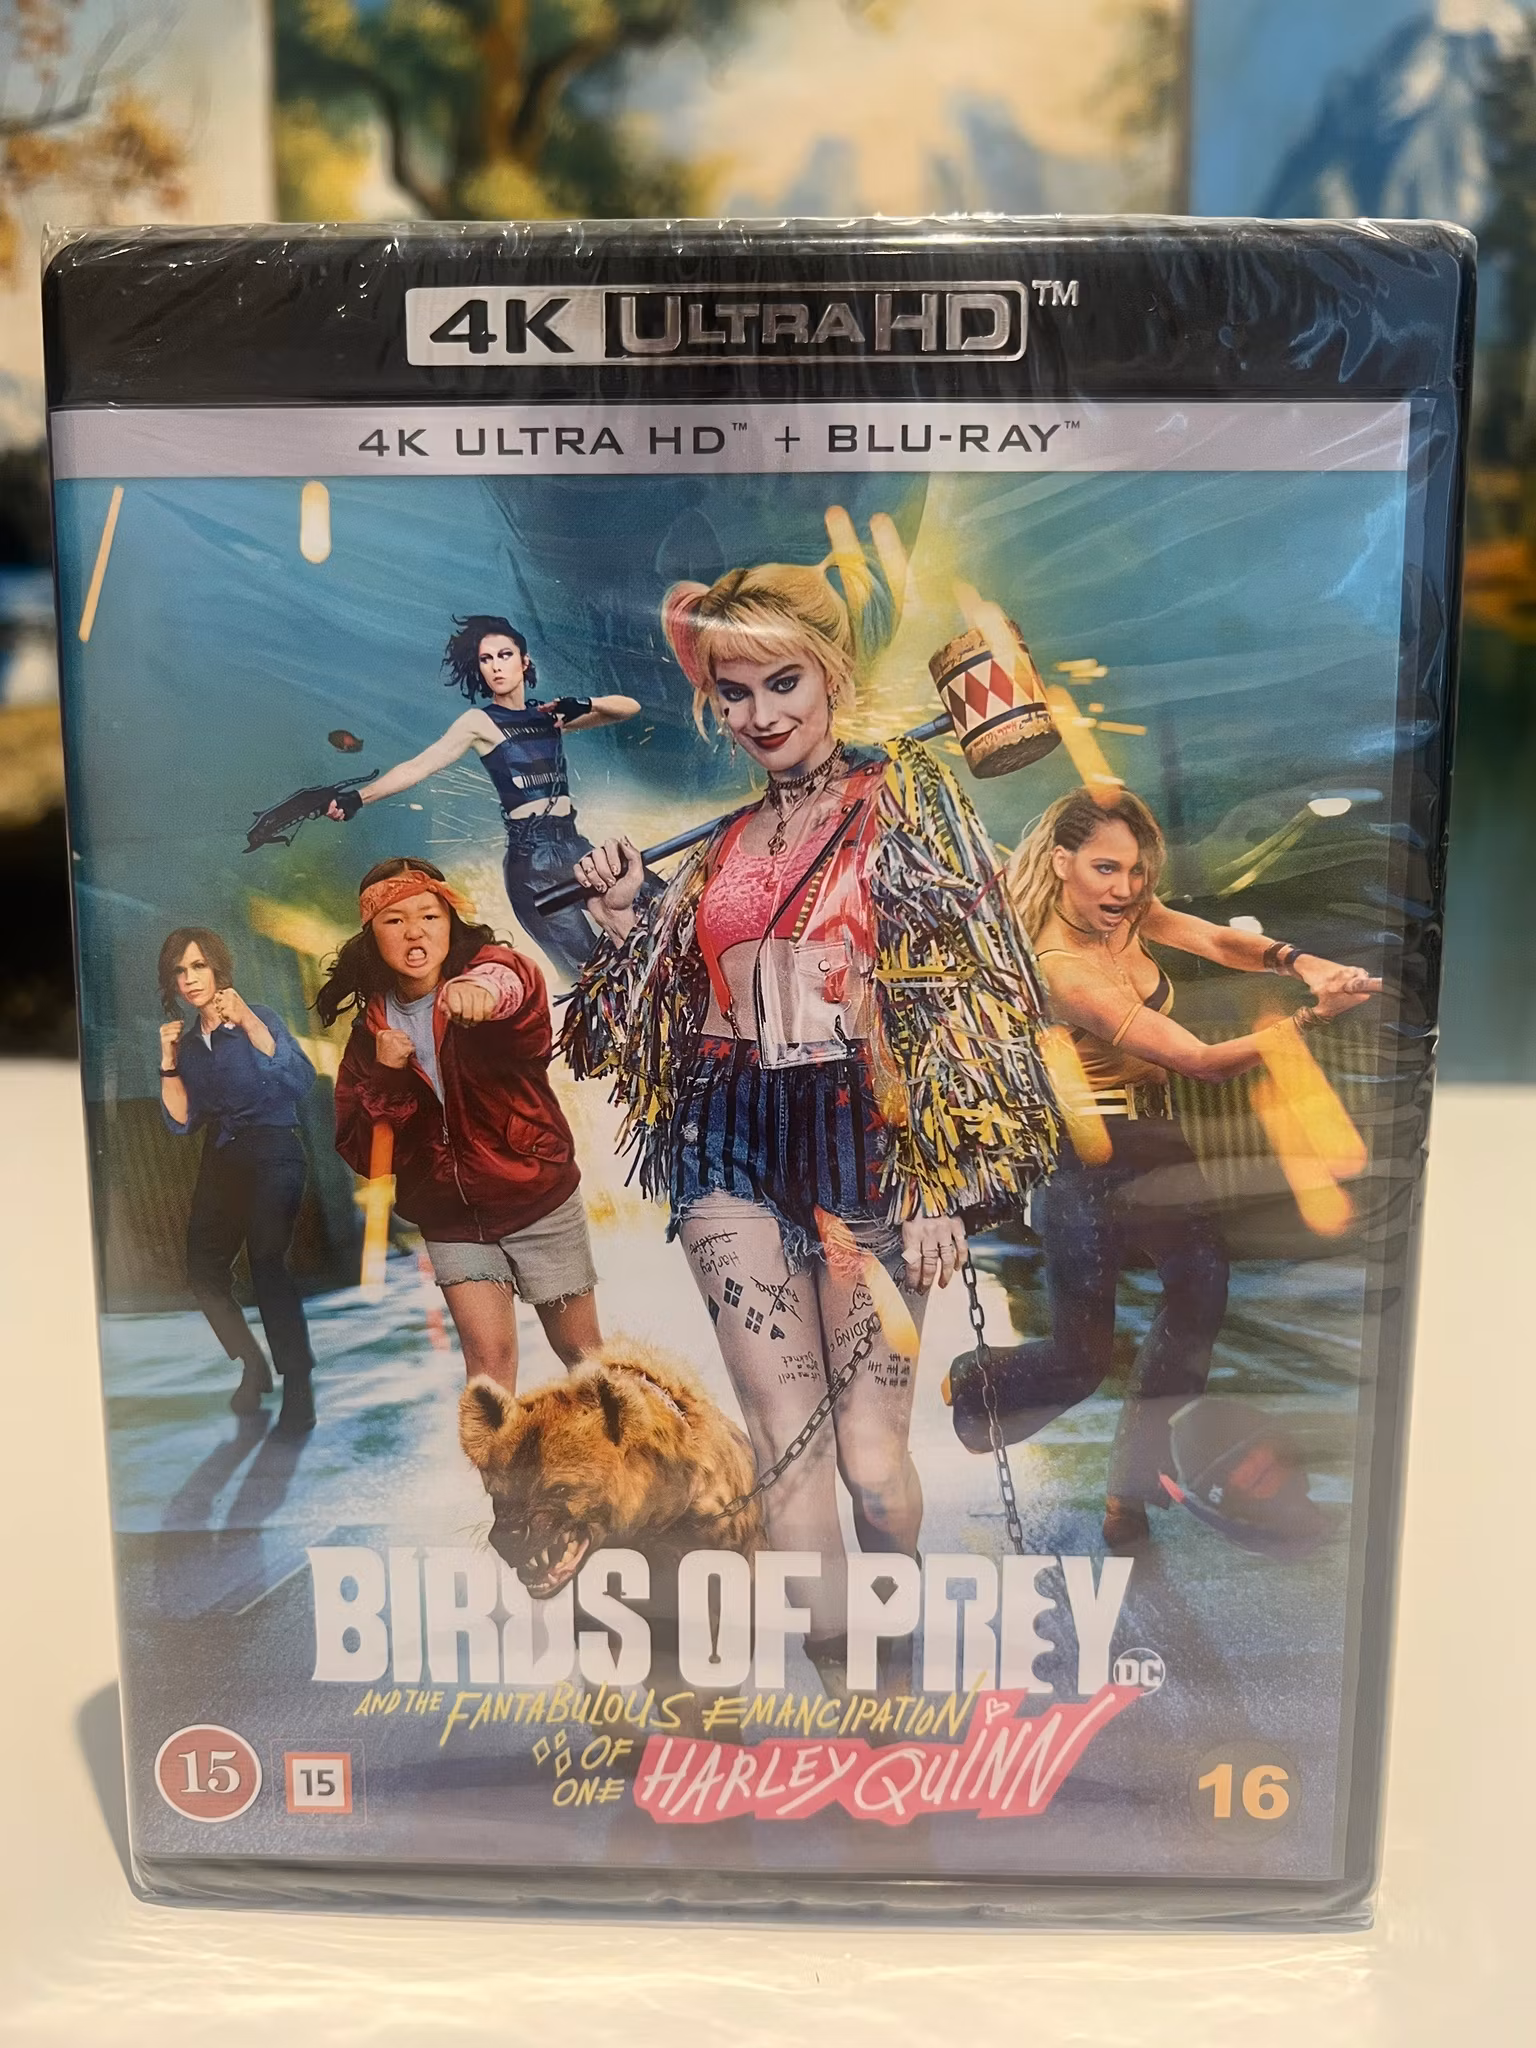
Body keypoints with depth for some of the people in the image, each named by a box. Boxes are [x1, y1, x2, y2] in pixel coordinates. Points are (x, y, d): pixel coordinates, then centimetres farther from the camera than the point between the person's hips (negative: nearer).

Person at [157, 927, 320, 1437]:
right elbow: (183, 1122, 9)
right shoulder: (189, 1043, 12)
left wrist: (247, 1020, -25)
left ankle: (299, 1390, -17)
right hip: (220, 1162, 7)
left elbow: (301, 1081, -21)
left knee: (267, 1262, -21)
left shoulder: (257, 1018, -4)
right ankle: (253, 1367, 22)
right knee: (203, 1271, 1)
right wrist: (169, 1062, -2)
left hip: (271, 1156, -6)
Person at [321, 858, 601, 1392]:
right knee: (487, 1352, -10)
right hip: (450, 1217, 2)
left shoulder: (483, 964, -13)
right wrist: (385, 1078, -19)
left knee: (581, 1351, 10)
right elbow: (359, 1152, -2)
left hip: (538, 1201, -2)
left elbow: (520, 982, -41)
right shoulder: (372, 1027, -2)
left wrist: (490, 986, -65)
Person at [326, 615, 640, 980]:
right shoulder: (480, 721, 1)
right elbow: (418, 766, -8)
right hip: (532, 857, -6)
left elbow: (629, 707, 13)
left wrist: (587, 704, -7)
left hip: (574, 846, 6)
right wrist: (359, 797, -19)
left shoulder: (550, 714, 15)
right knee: (588, 971, -14)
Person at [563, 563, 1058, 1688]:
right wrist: (622, 914, 4)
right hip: (734, 1147, 4)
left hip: (862, 1139, -4)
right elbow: (660, 1009, 21)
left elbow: (954, 996, -4)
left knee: (870, 1455, 1)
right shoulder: (719, 845, 16)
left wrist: (942, 1185, -11)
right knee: (786, 1450, 0)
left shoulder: (901, 796, 3)